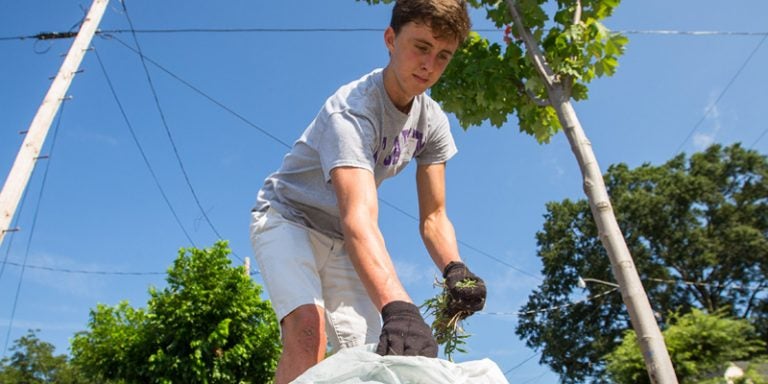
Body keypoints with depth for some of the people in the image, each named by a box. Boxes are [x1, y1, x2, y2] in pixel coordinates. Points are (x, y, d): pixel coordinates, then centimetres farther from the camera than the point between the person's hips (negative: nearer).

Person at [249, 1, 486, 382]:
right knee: (308, 329, -31)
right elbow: (358, 218, -46)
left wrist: (453, 268, -27)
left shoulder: (433, 122, -7)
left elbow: (433, 216, -7)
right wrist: (398, 308, -60)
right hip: (287, 218, -6)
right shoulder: (351, 111, -30)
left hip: (340, 242, 6)